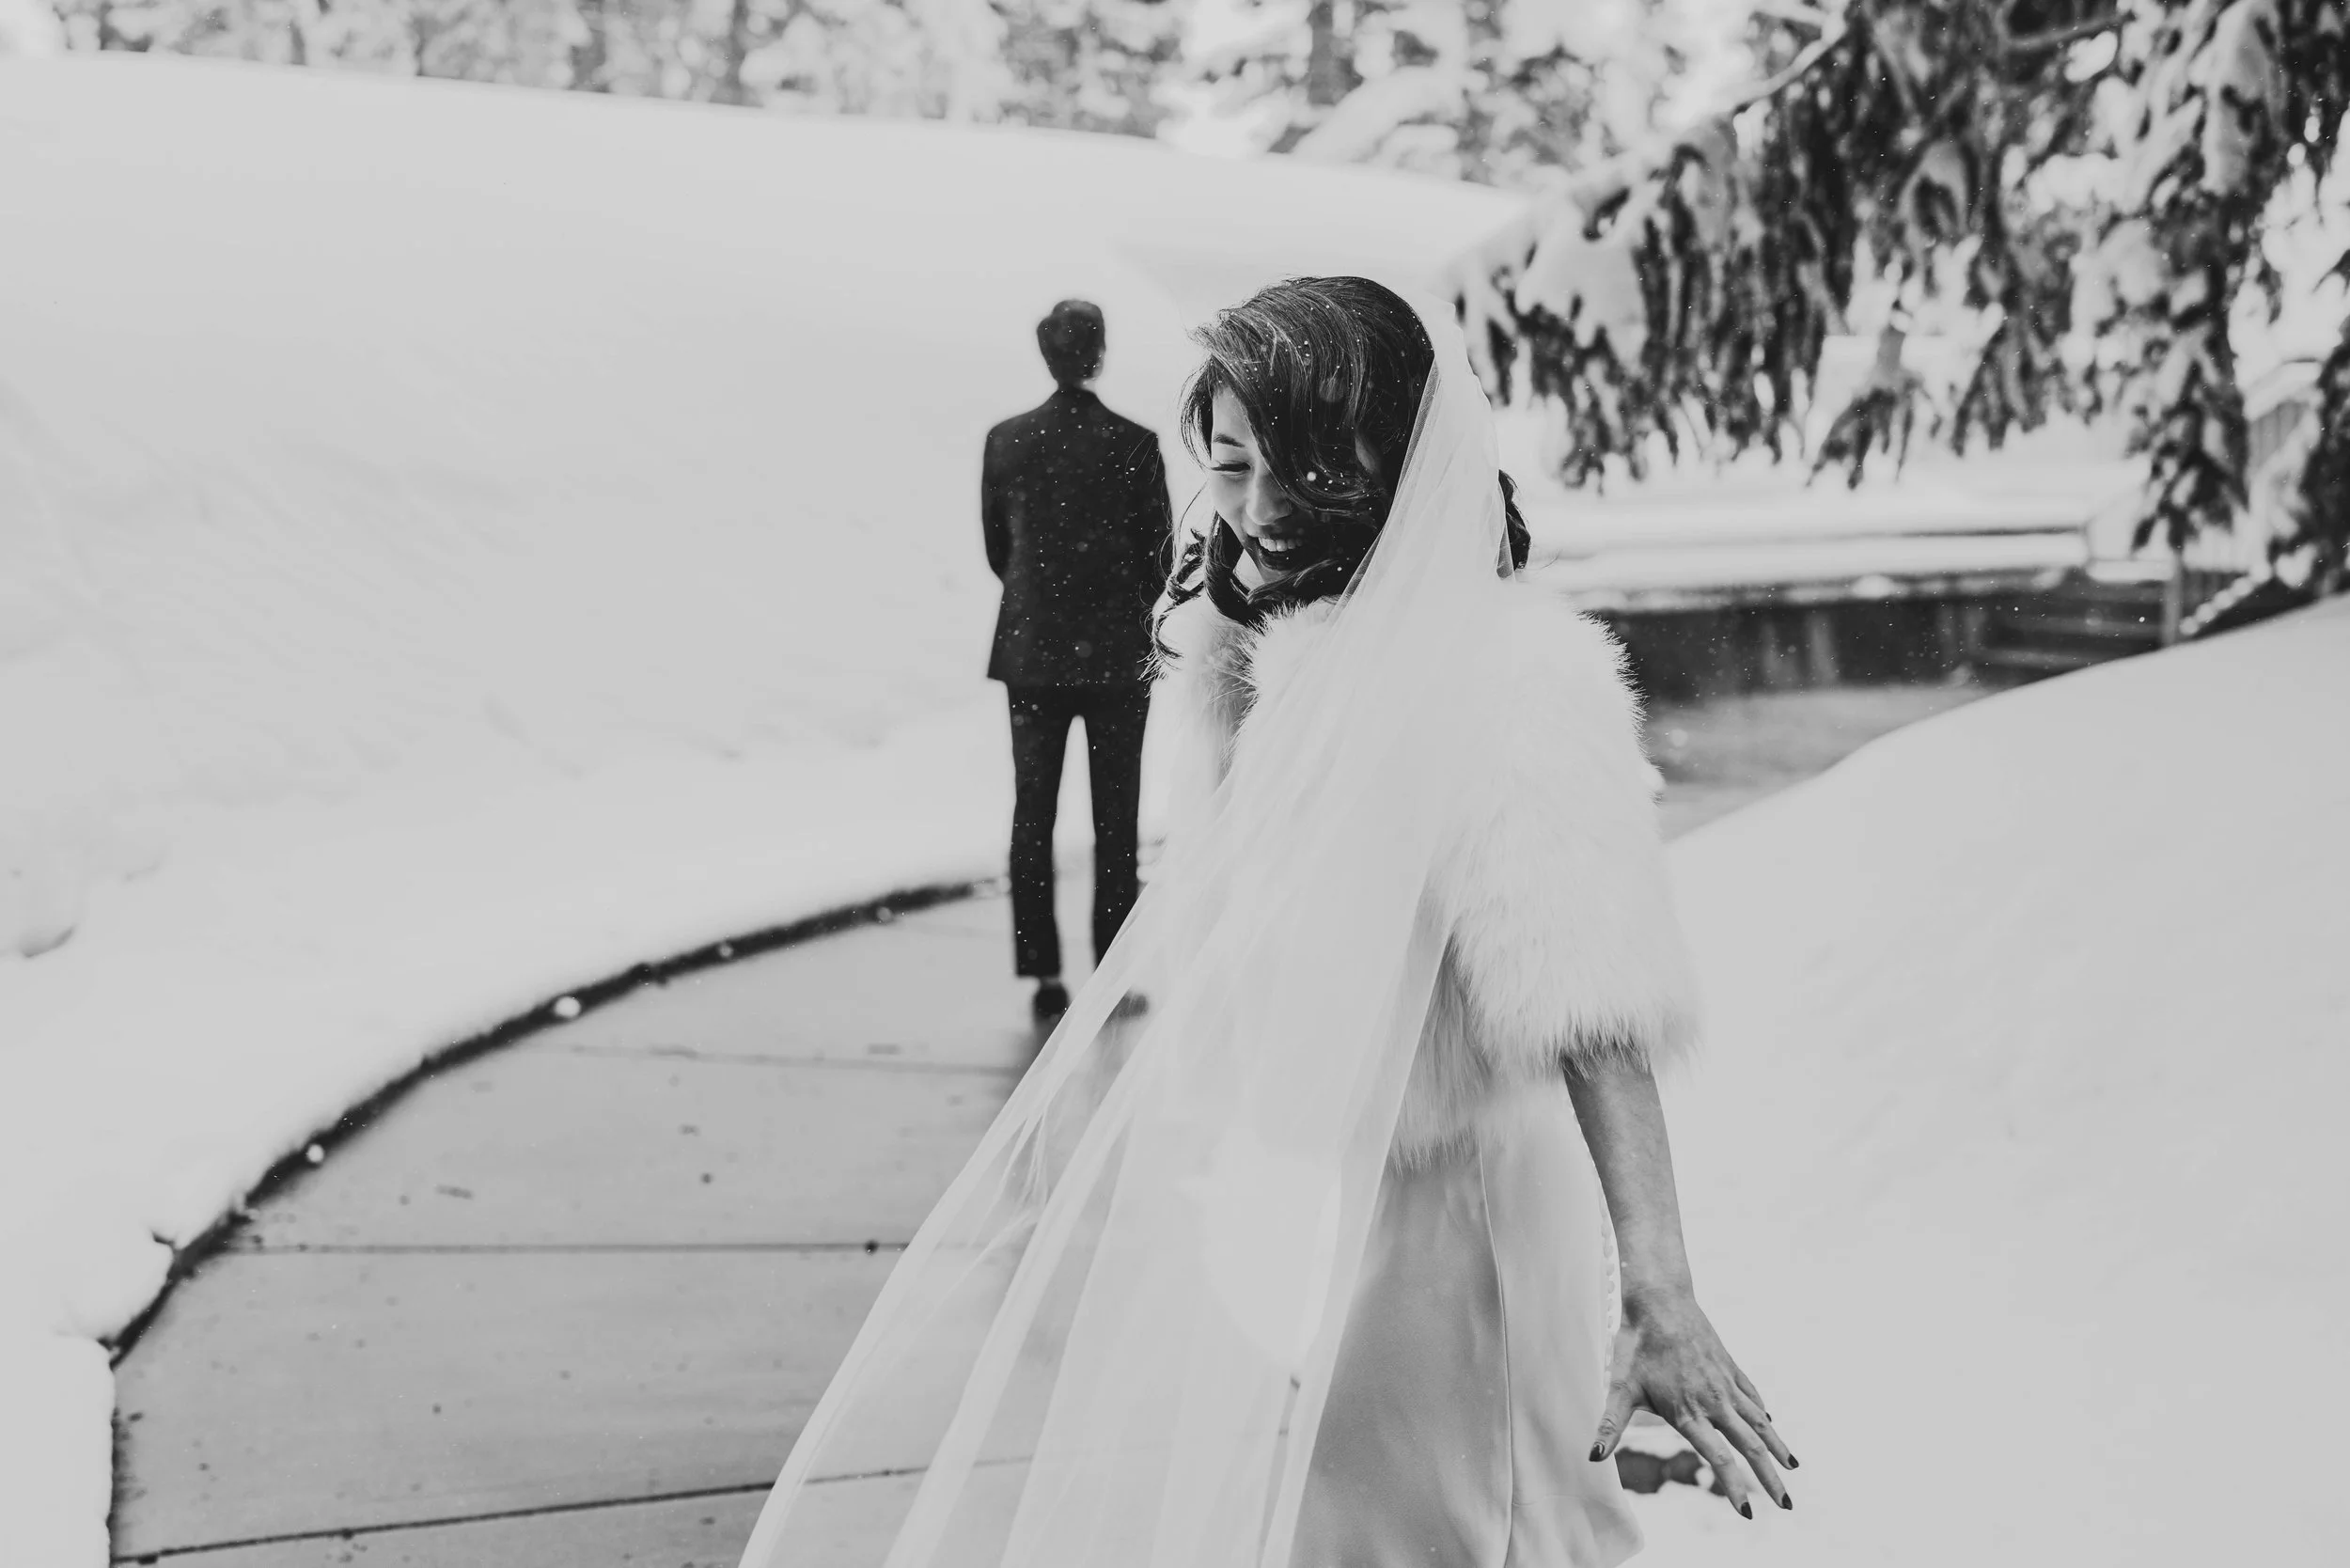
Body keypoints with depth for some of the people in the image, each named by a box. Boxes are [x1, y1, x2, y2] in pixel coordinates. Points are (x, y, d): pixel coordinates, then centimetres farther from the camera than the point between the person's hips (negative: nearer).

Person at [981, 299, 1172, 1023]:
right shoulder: (1134, 445, -11)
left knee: (1032, 815, 9)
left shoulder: (1006, 441, -4)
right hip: (1116, 653, -2)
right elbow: (1159, 555, -4)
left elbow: (996, 548, 6)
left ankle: (1043, 972, 8)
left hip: (1031, 650, 2)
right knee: (1114, 819, 8)